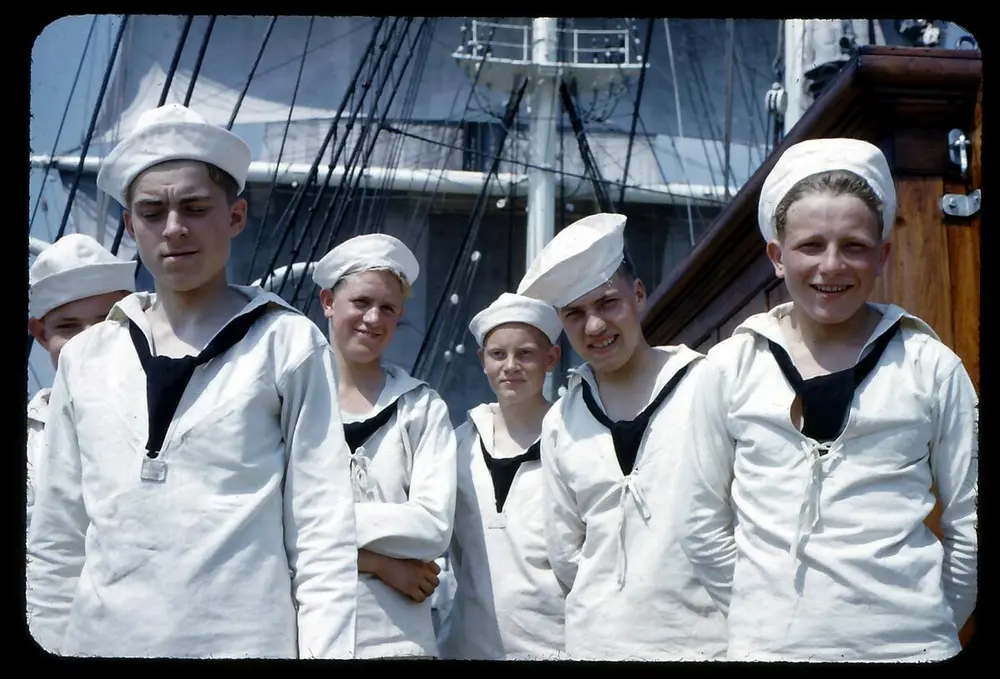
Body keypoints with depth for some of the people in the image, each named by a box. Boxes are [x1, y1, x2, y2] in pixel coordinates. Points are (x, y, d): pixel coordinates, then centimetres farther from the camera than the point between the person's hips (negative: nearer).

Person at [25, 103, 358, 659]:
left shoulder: (288, 345, 1)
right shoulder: (86, 358, 10)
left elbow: (324, 527, -4)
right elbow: (58, 537, 12)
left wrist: (328, 651, -10)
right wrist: (50, 642, 7)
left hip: (245, 639, -3)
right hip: (102, 638, 3)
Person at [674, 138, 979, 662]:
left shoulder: (931, 367, 1)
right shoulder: (731, 366, 1)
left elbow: (969, 524, 6)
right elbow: (702, 522, 5)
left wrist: (932, 623, 6)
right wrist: (766, 613, 3)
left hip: (907, 646, 0)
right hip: (766, 644, 1)